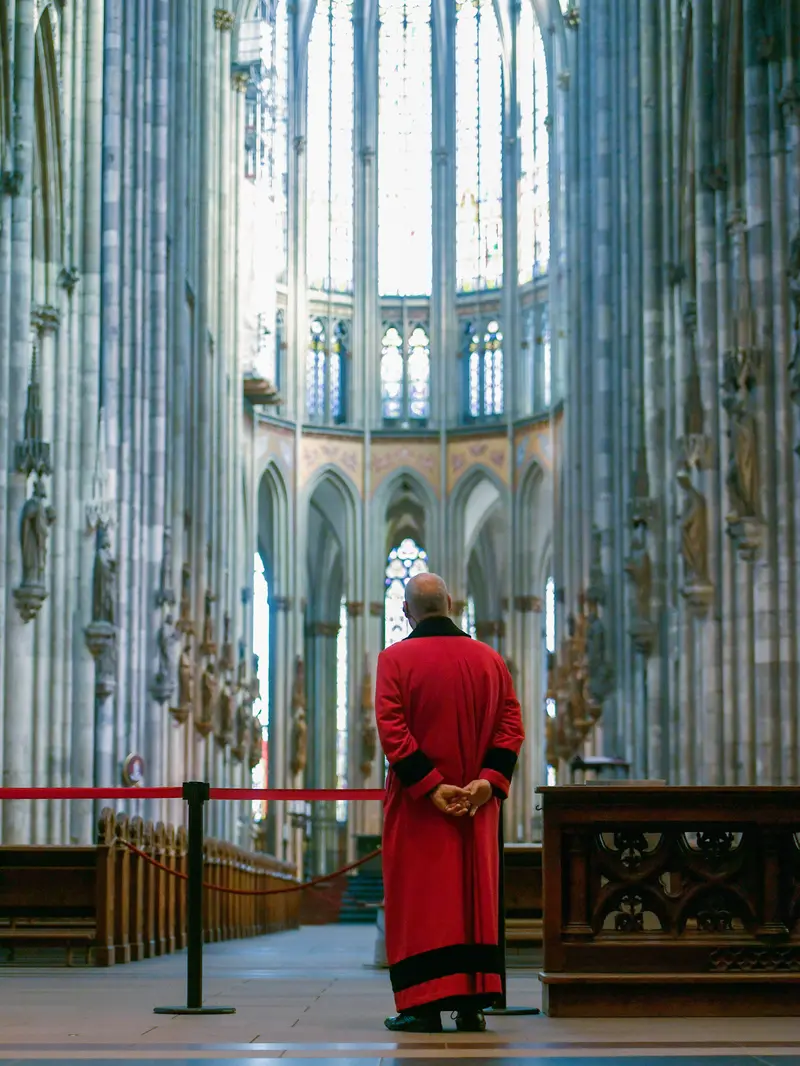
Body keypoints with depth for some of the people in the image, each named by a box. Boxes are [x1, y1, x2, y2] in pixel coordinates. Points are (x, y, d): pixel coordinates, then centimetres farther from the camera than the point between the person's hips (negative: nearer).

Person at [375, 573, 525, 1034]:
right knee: (475, 896, 8)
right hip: (478, 802, 3)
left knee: (419, 898, 0)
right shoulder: (490, 659, 6)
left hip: (417, 803, -3)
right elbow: (512, 725, -1)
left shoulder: (395, 659, -6)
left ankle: (424, 1005, -3)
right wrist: (489, 780, -8)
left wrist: (428, 786, -15)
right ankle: (473, 1005, 8)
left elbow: (391, 730, -14)